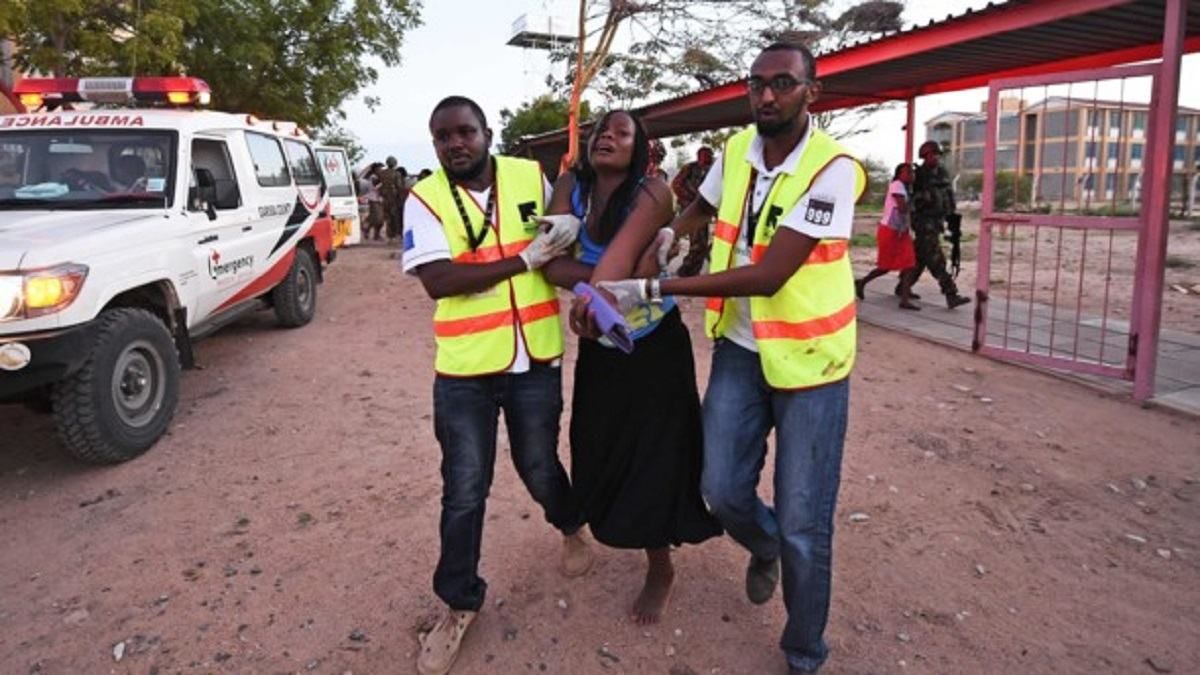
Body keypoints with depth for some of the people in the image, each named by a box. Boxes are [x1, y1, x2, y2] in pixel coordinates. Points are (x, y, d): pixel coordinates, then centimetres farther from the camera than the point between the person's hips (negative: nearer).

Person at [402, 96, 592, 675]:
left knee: (539, 468, 17)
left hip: (536, 357, 2)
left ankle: (571, 529, 50)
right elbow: (438, 281, -18)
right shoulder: (425, 199, -6)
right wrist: (524, 260, -18)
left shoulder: (531, 177, 1)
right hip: (464, 368, -1)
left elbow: (566, 241, 17)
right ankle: (460, 604, 27)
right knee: (464, 491, 7)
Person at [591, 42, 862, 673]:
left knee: (803, 525, 1)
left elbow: (769, 274, -29)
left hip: (808, 361, -5)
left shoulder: (831, 169, -21)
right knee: (722, 490, 3)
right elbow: (703, 206, 23)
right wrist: (665, 234, 2)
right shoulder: (735, 150, -1)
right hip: (739, 350, 5)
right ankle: (765, 547, 41)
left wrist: (652, 289, -29)